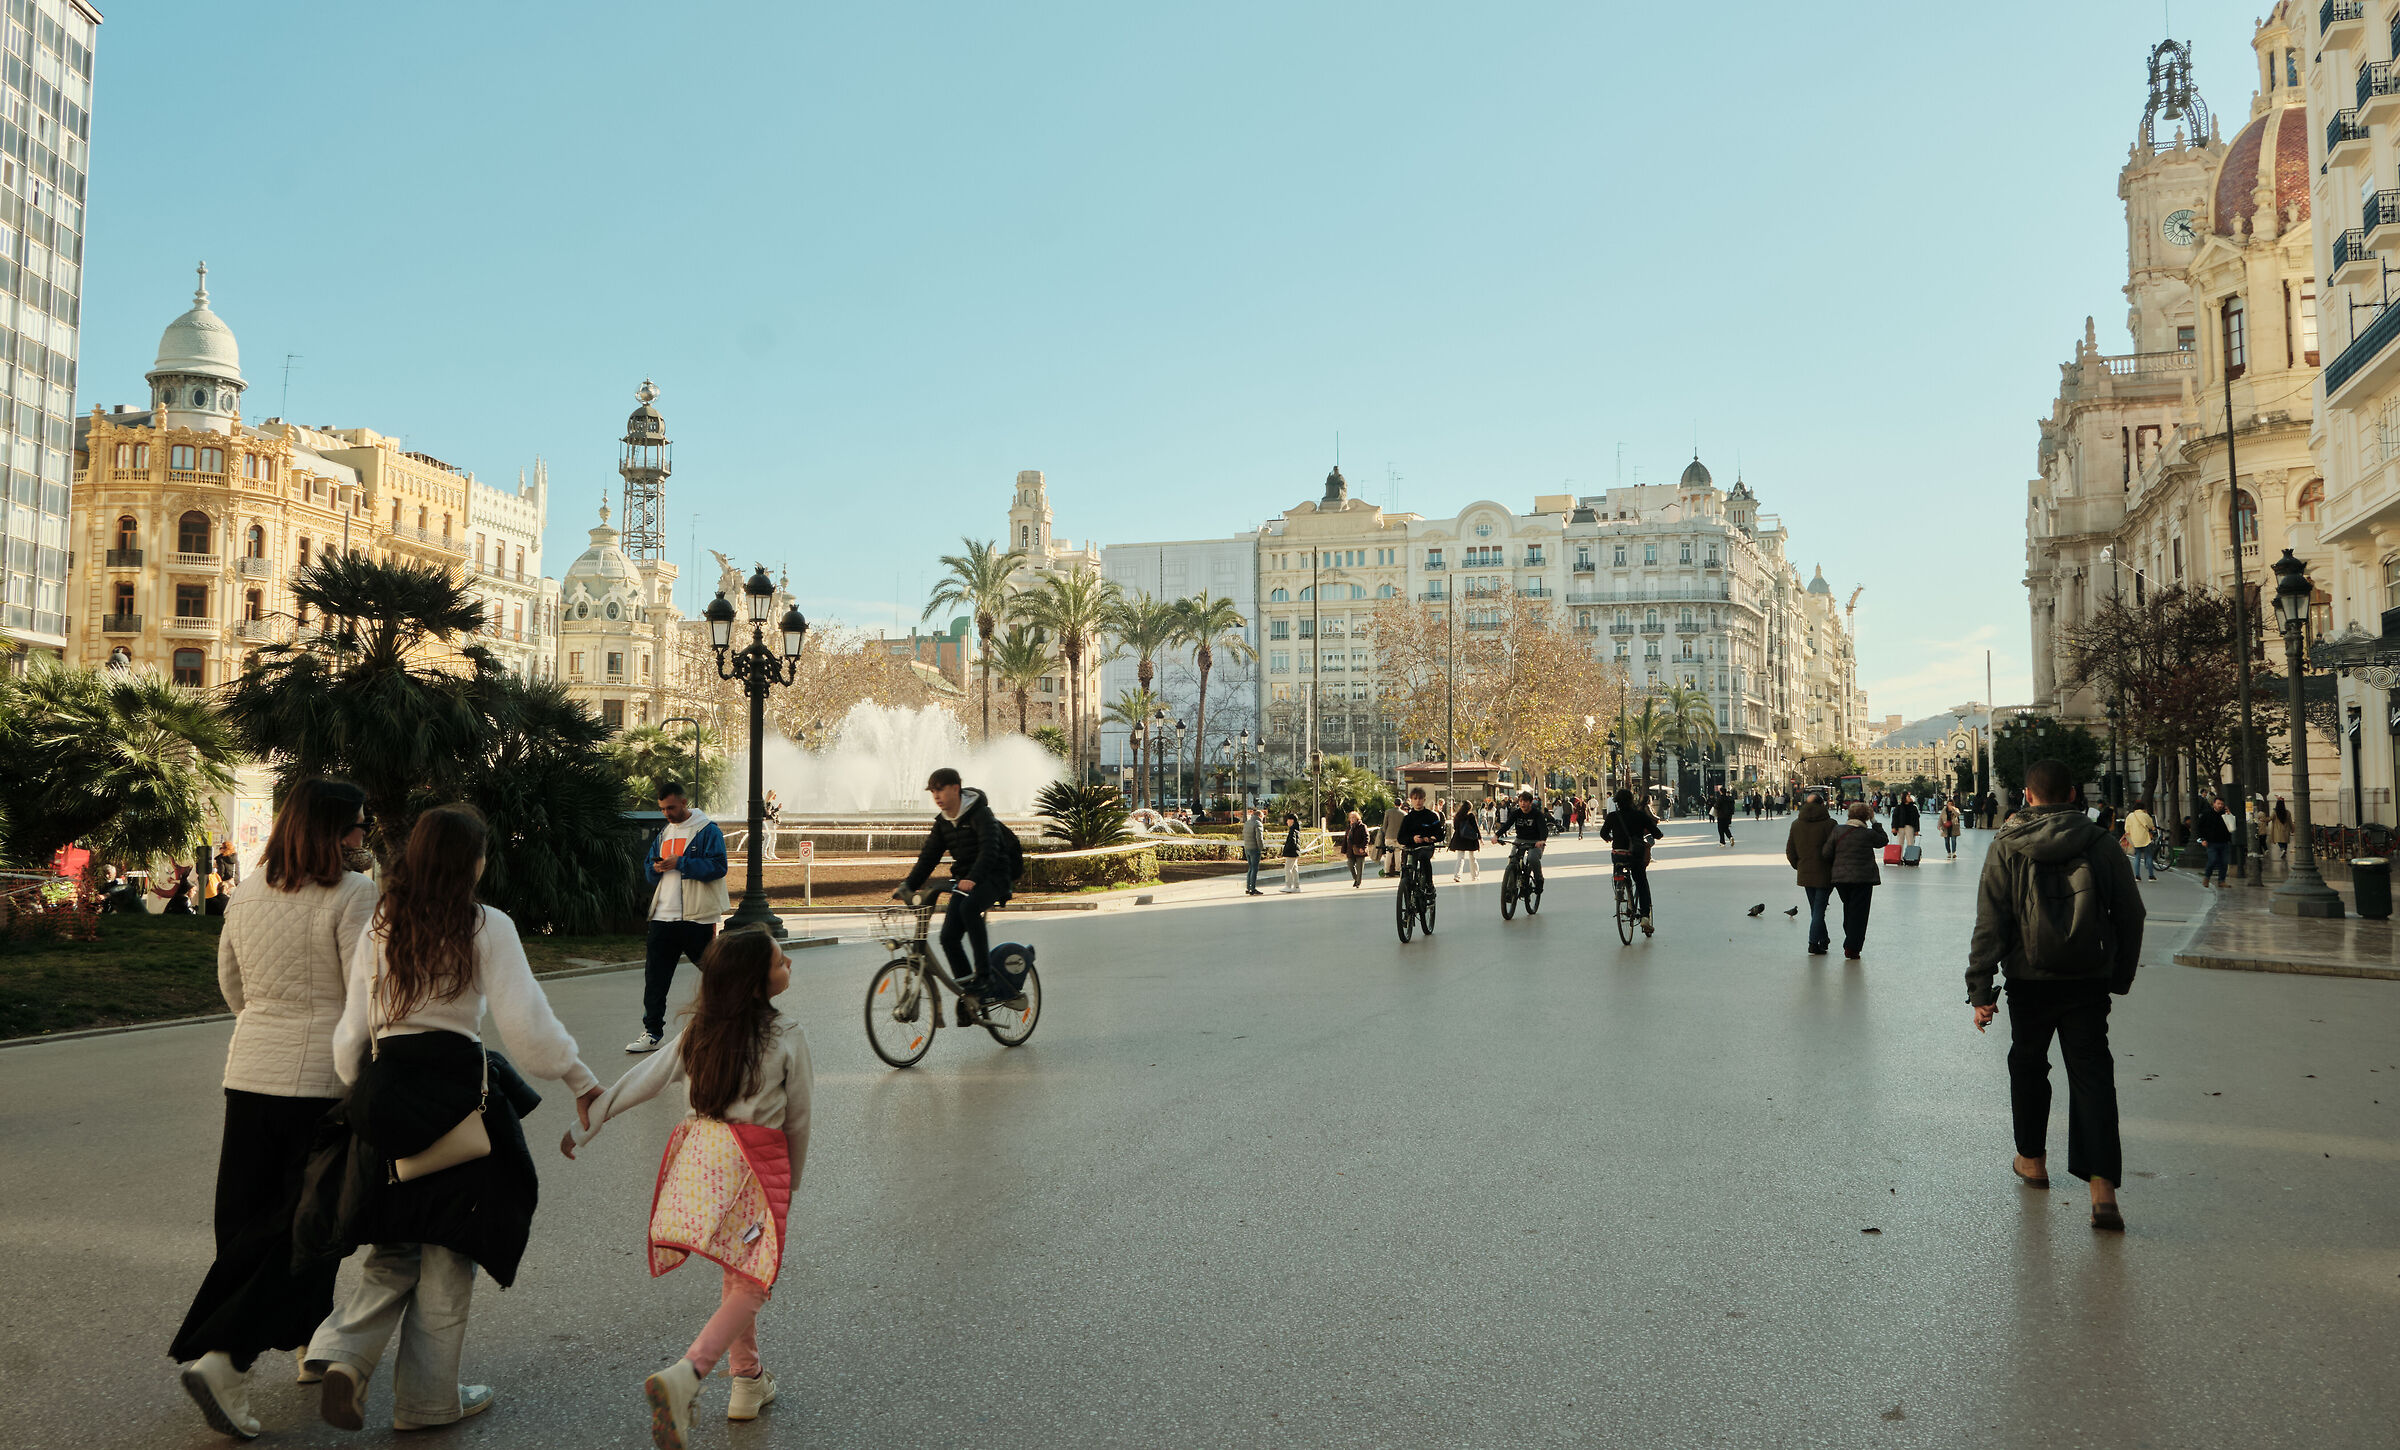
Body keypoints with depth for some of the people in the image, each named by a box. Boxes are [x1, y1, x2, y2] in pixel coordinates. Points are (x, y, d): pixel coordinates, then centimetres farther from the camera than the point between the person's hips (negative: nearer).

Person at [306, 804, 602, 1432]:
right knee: (449, 1248, 8)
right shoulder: (486, 926, -9)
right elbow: (525, 1022, -14)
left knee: (398, 1242, 20)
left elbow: (352, 1028, 9)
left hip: (386, 1087, 5)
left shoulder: (380, 927, 6)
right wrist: (581, 1080, -6)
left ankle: (344, 1354, -1)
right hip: (456, 1089, -5)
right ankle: (428, 1398, 18)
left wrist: (356, 1090, 22)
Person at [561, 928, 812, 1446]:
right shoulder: (788, 1038, -8)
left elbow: (642, 1081, 7)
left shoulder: (698, 1030, 5)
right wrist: (791, 1182, 16)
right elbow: (797, 1120, 0)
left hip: (700, 1150, 6)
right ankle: (684, 1375, -21)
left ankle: (748, 1381, 27)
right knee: (751, 1285, -1)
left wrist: (584, 1128, 18)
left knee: (736, 1274, 21)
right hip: (756, 1159, -5)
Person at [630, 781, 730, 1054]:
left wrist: (680, 863, -19)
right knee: (655, 977, 4)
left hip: (697, 919, -6)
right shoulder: (663, 834, 16)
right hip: (664, 917, 6)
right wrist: (655, 868, -4)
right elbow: (648, 867, 21)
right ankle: (652, 1033, 10)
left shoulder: (707, 830, -7)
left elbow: (718, 866, -16)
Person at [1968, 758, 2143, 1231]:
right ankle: (2102, 1185, -11)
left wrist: (1980, 989, -6)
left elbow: (1990, 924, -9)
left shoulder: (2006, 848, -7)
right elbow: (2131, 915, 4)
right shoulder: (2101, 843, -1)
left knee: (2028, 1065, 18)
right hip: (2089, 981, 1)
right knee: (2092, 1074, 0)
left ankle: (2032, 1158, 34)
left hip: (2030, 981, -1)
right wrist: (2121, 976, 16)